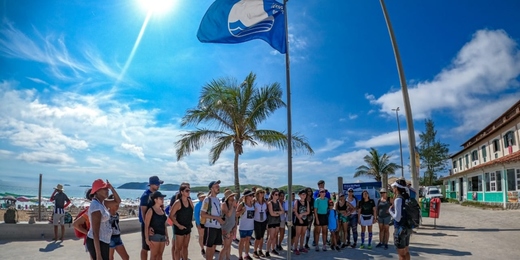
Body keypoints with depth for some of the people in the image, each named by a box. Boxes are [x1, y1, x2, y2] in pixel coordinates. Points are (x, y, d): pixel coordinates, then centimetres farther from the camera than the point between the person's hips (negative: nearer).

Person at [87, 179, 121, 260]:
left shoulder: (102, 203, 4)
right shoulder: (96, 206, -22)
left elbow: (118, 201, 18)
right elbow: (95, 233, -24)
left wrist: (111, 188, 2)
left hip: (103, 242, 10)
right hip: (97, 243, -10)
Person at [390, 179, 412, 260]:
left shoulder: (398, 199, -20)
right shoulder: (407, 198, 5)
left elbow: (397, 218, -23)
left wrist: (390, 210, -7)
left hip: (401, 229, -9)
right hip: (407, 228, 9)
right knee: (406, 251, 19)